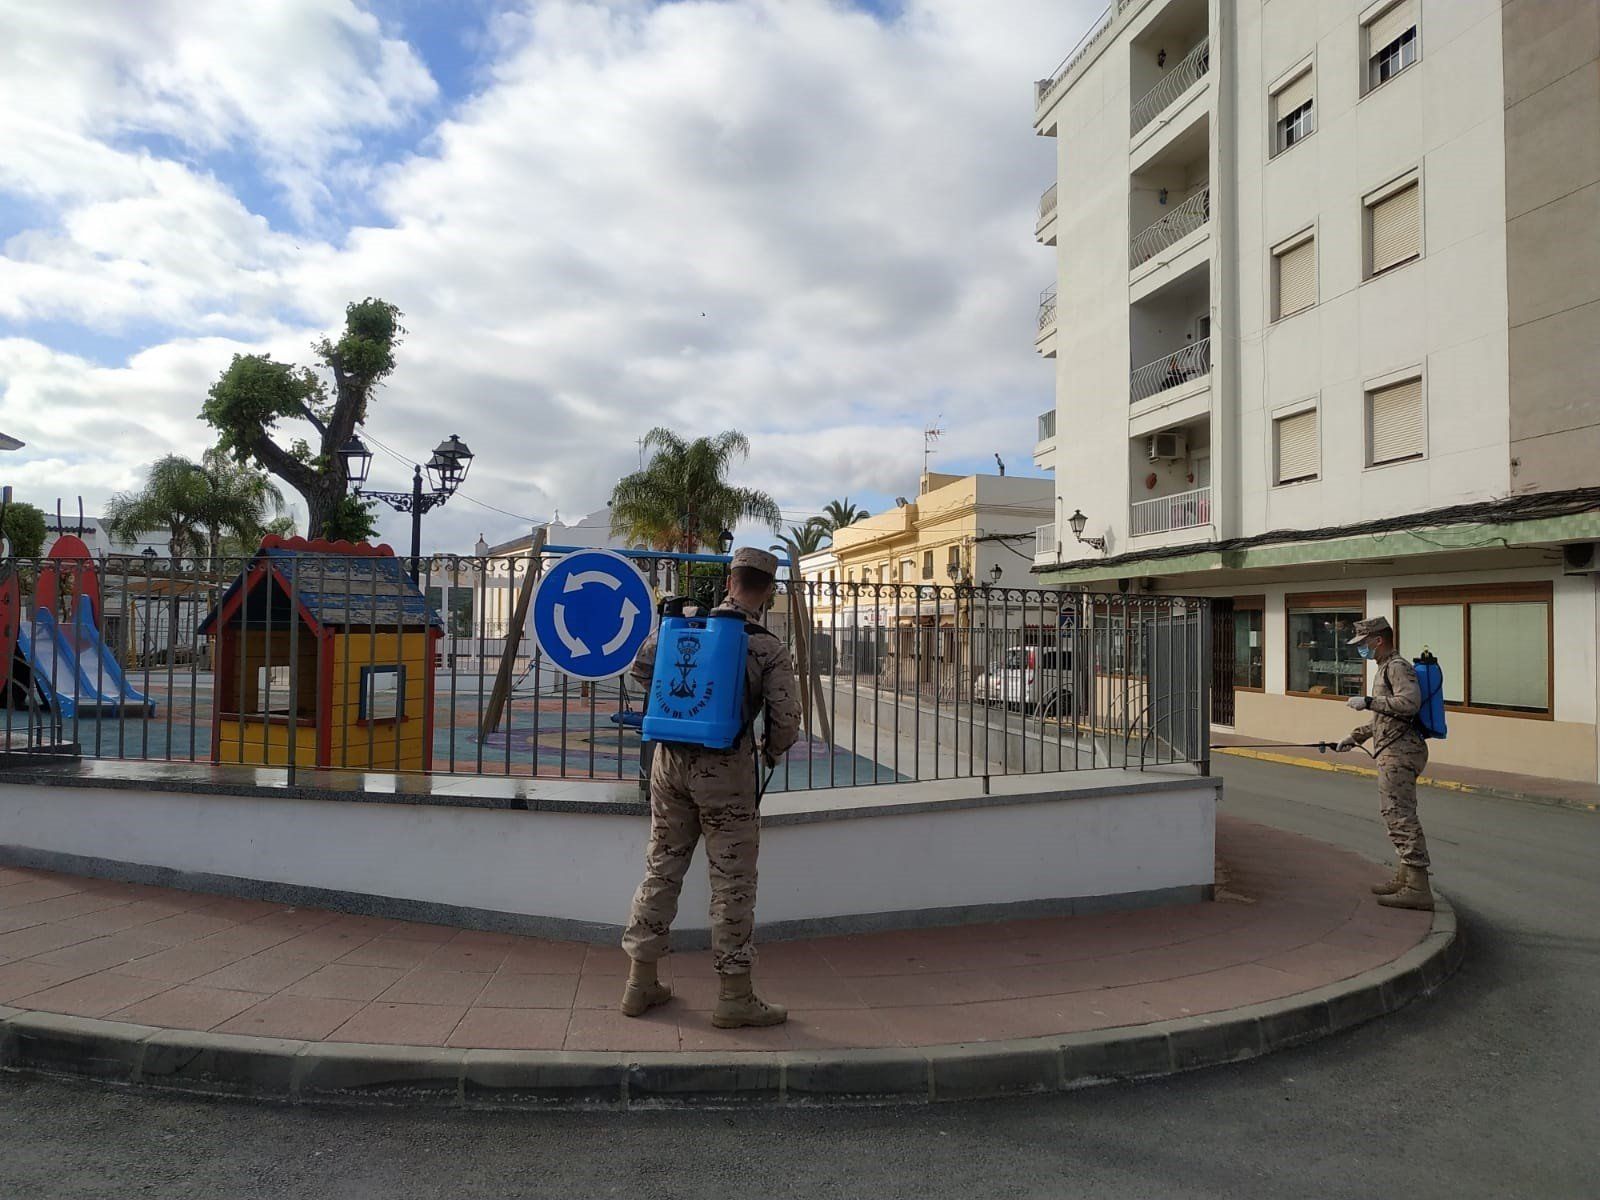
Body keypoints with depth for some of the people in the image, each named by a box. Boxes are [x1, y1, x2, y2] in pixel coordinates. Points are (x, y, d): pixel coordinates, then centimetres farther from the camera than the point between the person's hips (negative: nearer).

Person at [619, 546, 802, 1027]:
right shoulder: (770, 649, -9)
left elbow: (641, 668, 11)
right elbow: (787, 719, -10)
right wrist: (771, 753, 10)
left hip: (670, 759, 5)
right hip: (726, 770, -4)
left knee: (662, 867, 14)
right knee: (732, 881, 5)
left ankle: (641, 983, 23)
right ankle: (734, 996, 12)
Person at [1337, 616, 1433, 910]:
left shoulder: (1398, 666, -10)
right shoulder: (1386, 668, 22)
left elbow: (1409, 702, -27)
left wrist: (1368, 702, -21)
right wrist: (1355, 736, 26)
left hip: (1399, 753, -11)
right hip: (1394, 753, 11)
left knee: (1401, 818, -11)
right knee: (1398, 817, 16)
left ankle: (1418, 888, -10)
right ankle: (1404, 879, 24)